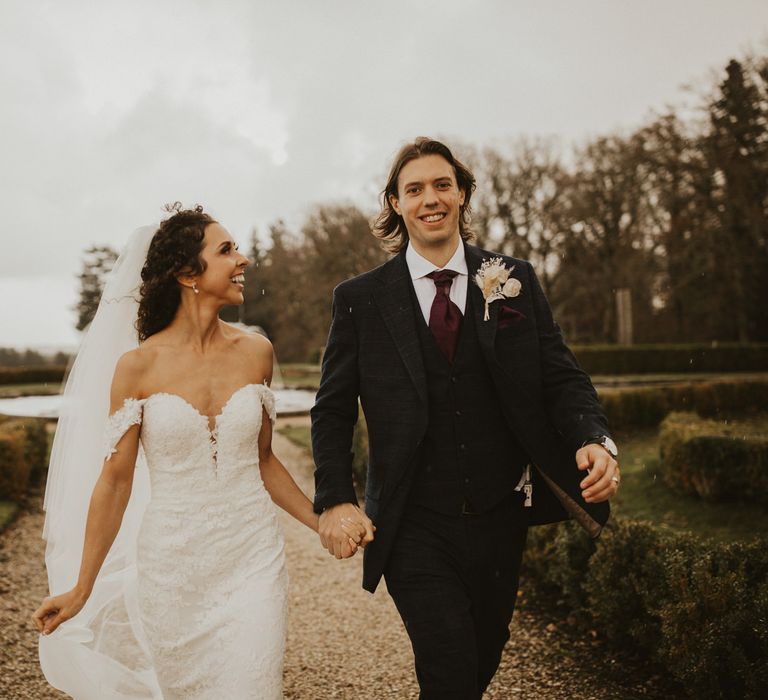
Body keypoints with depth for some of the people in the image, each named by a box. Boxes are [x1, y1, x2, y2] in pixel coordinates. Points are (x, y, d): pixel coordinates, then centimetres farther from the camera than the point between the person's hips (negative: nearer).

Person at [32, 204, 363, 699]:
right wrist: (80, 589, 2)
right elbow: (116, 480, -2)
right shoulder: (139, 366, -9)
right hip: (172, 564, -1)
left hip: (253, 557, 2)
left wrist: (322, 523, 6)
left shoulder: (255, 352, -1)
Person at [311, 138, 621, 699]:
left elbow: (561, 378, 1)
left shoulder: (515, 280, 2)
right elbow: (333, 409, 2)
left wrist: (595, 439, -19)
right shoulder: (360, 299, -2)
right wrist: (335, 499, -8)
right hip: (415, 530, -2)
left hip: (501, 520, 3)